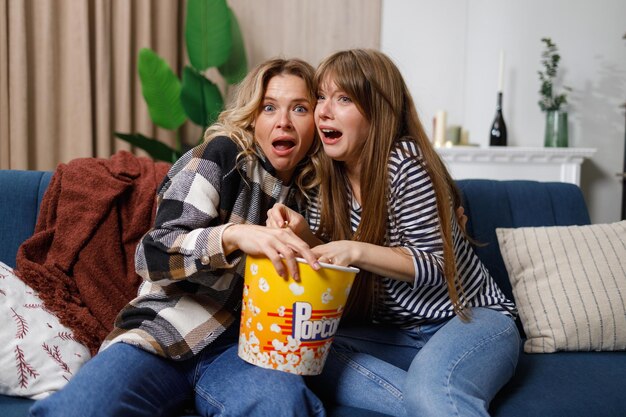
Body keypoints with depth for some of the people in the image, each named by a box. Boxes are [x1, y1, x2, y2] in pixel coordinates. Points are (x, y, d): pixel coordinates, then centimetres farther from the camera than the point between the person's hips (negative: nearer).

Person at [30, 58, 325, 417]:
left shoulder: (306, 194, 12)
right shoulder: (222, 155, -4)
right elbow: (153, 255, -12)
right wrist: (233, 234, -29)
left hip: (238, 346, 3)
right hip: (165, 332, -2)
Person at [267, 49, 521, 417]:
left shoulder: (406, 163, -17)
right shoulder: (330, 181, 2)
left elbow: (436, 264, -15)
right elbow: (331, 261, 9)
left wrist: (357, 252, -28)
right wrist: (305, 234, -12)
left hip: (471, 317, -8)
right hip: (398, 332, 8)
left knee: (430, 385, -40)